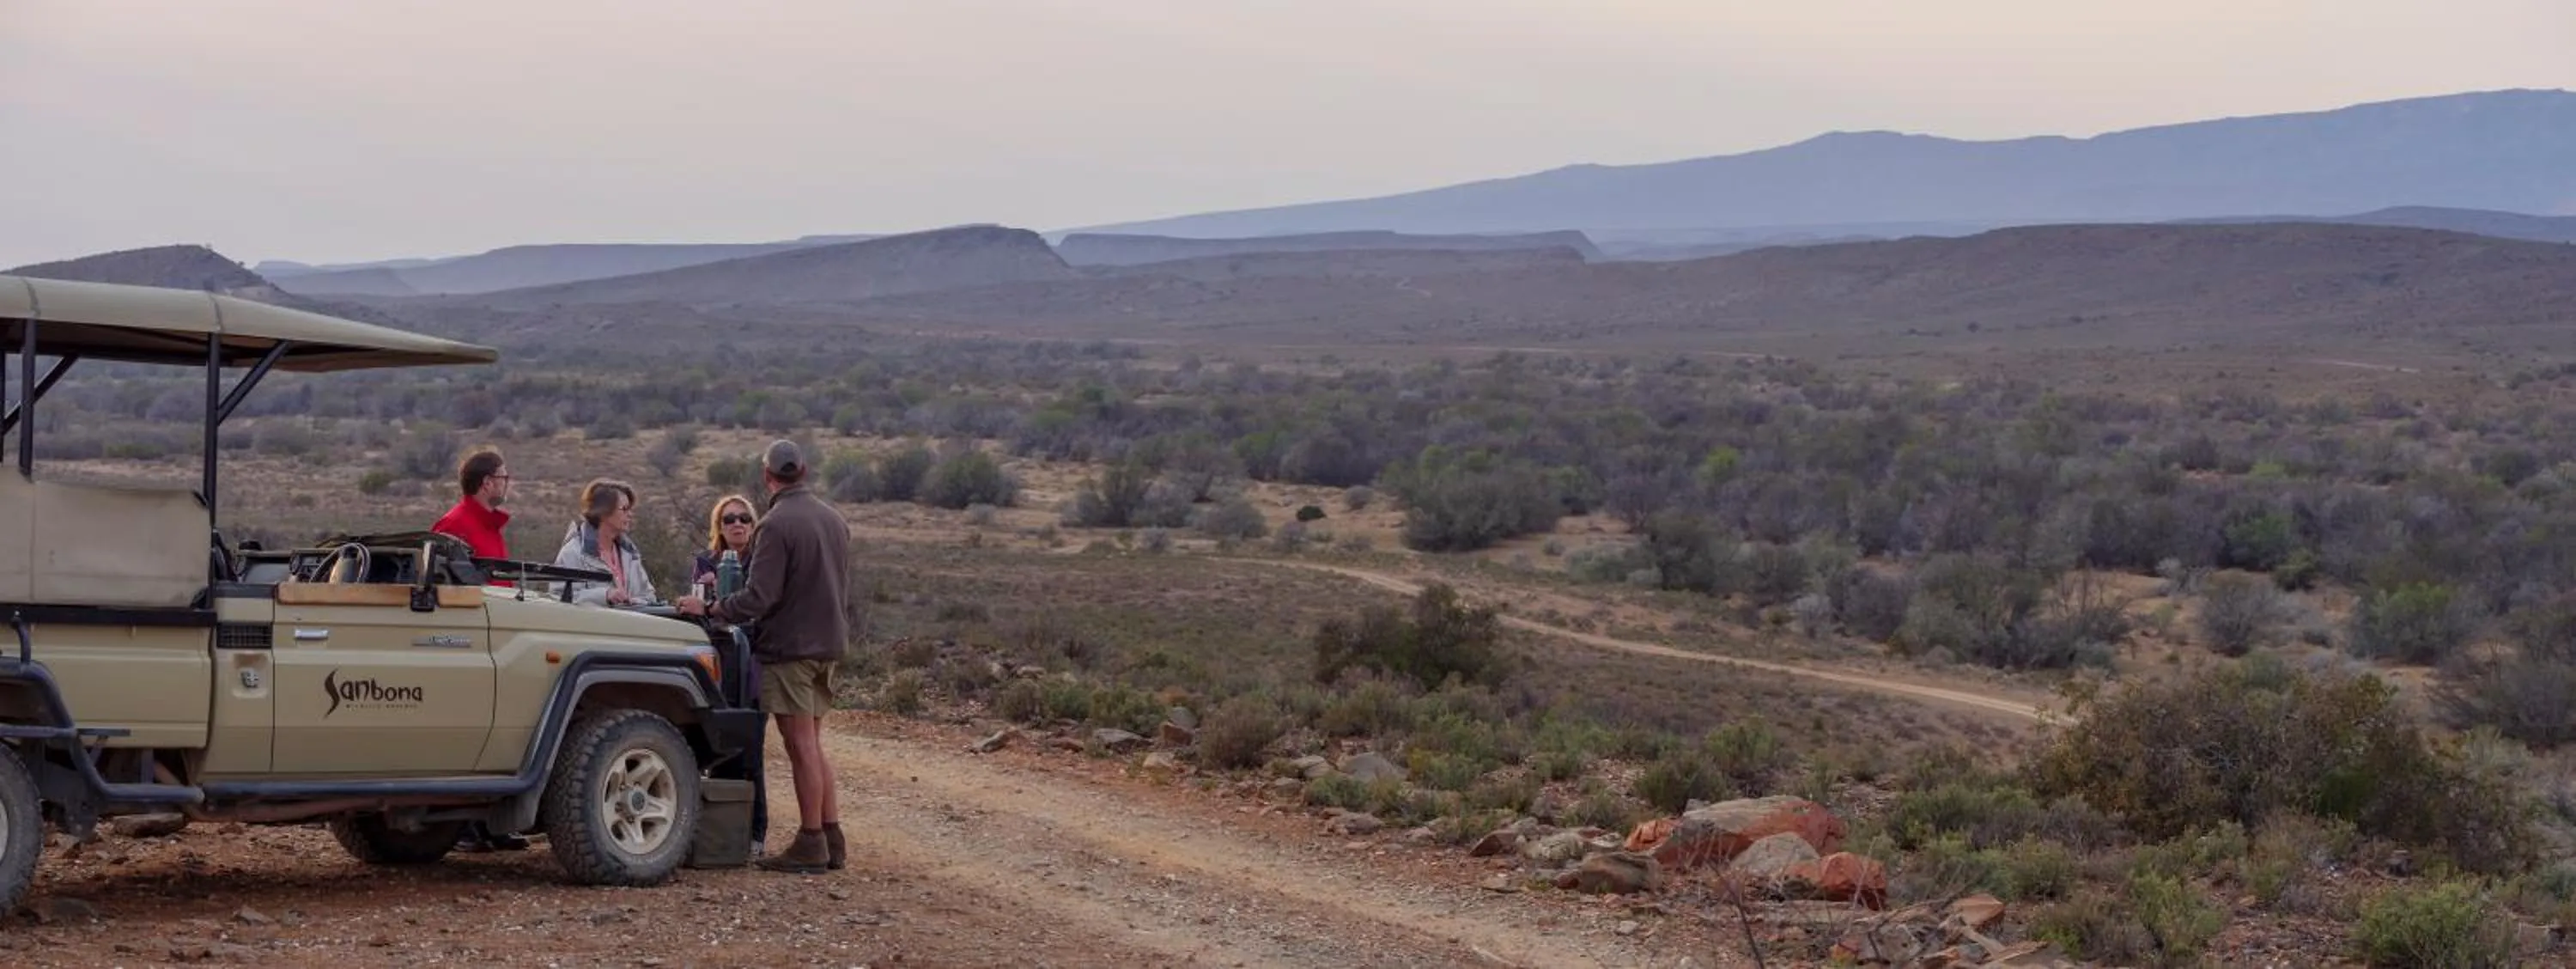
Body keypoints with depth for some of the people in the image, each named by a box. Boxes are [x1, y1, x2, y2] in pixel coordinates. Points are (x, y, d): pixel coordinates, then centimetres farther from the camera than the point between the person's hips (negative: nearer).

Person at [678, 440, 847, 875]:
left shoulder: (776, 525, -16)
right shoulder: (834, 520, 11)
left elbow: (759, 597, -19)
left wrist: (708, 608, -9)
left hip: (790, 646, -8)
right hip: (828, 643, 8)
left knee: (802, 746, -3)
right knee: (812, 745, 14)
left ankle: (810, 844, 1)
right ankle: (831, 839, 14)